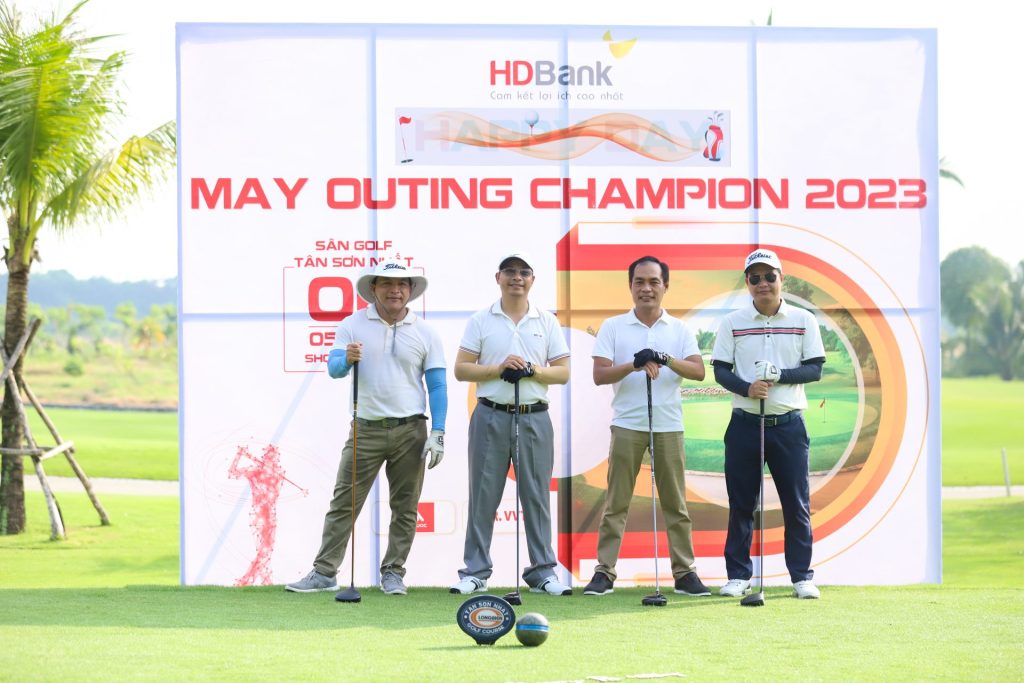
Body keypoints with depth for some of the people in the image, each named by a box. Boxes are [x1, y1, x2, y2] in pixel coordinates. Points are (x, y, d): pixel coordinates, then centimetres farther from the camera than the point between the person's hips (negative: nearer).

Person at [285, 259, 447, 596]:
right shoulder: (353, 325, 5)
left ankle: (393, 573, 13)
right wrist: (347, 359, -29)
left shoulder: (426, 333, 6)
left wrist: (437, 435, -4)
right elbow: (333, 368, -5)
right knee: (343, 503, -2)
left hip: (410, 430, 1)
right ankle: (324, 572, 1)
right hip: (366, 429, -1)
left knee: (404, 507, 4)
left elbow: (437, 386, 4)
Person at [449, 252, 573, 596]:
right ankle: (475, 571, 6)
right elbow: (461, 369, 0)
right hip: (491, 416, -1)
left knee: (536, 496, 3)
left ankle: (543, 571, 8)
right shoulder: (480, 321, 6)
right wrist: (499, 368, -13)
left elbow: (563, 372, 6)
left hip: (534, 417, 1)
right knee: (483, 495, 1)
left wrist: (532, 371, -12)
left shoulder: (548, 322, 10)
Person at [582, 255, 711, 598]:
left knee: (675, 502, 4)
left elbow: (698, 371, -5)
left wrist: (667, 360, -22)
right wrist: (634, 365, -21)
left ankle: (684, 572, 9)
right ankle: (604, 571, 2)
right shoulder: (613, 327, 4)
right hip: (627, 425, -1)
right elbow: (599, 375, -4)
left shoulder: (680, 330, 8)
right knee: (616, 502, -1)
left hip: (668, 425, 1)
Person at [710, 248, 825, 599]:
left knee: (797, 504, 1)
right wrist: (747, 387, -16)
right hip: (745, 423, 0)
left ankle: (802, 576, 8)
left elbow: (815, 369, 2)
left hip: (789, 425, 0)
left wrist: (780, 375, -15)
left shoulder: (803, 320, 5)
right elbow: (721, 370, 3)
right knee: (741, 503, 3)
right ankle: (738, 575, 11)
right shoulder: (733, 322, 6)